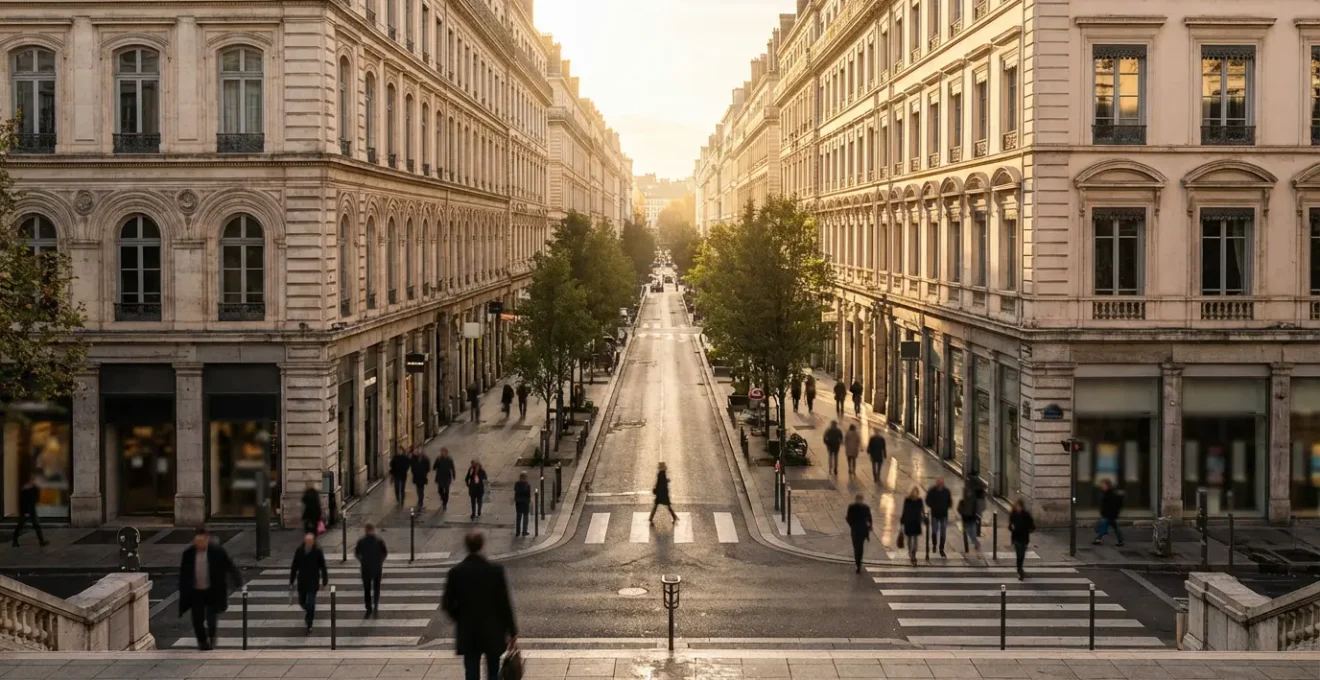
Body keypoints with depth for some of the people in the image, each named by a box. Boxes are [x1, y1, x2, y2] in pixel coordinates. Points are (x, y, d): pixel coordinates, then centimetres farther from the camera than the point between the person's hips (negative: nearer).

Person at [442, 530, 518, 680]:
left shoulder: (456, 572, -8)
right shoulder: (495, 571, -13)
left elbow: (447, 604, -1)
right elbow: (505, 603, -9)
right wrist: (512, 631, 0)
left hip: (468, 634, 1)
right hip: (493, 633, -1)